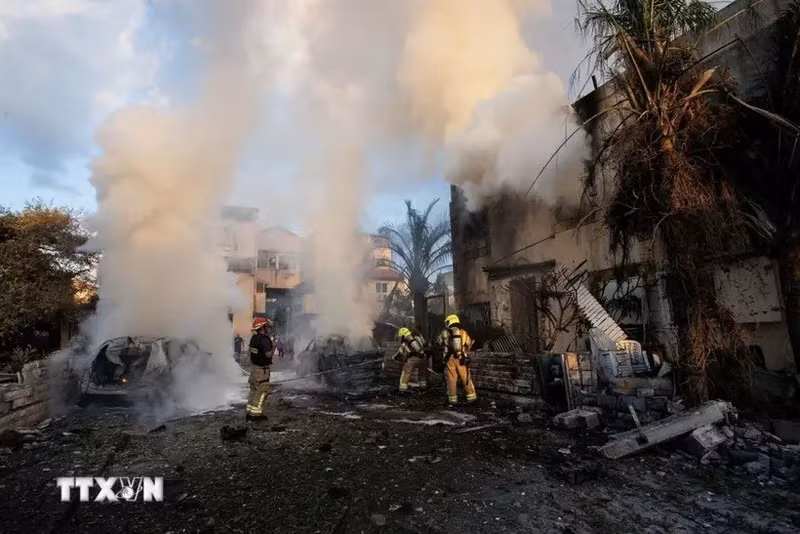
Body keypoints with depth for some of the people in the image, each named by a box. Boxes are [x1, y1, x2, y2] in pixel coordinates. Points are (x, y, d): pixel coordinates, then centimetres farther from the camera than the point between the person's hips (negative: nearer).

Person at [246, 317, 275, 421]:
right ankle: (255, 414, 0)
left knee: (254, 390, 17)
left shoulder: (254, 337, 5)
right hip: (262, 369, -9)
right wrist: (273, 347, -10)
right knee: (262, 392, -1)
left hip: (254, 367, 9)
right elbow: (268, 354, -28)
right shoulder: (264, 339, -22)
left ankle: (250, 411, 24)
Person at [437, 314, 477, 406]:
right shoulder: (463, 332, 5)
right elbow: (469, 344, 14)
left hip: (450, 358, 0)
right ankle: (471, 396, 11)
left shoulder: (445, 333, 3)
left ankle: (452, 399, 10)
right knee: (466, 378, 7)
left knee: (451, 379, 6)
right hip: (461, 358, 0)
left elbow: (440, 342, 18)